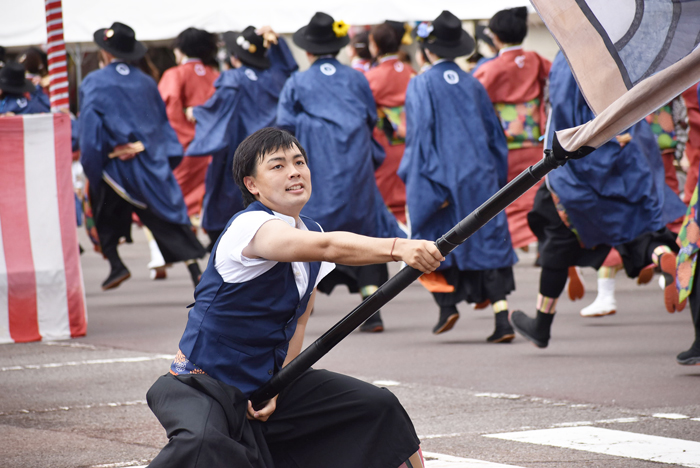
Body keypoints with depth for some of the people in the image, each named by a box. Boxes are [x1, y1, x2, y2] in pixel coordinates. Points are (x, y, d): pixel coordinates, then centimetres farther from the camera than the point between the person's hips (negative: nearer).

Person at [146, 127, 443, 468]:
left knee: (379, 408, 7)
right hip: (203, 384, -8)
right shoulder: (249, 226, -24)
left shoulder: (310, 232, 4)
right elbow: (329, 248, -42)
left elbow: (297, 323, 6)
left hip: (269, 378, 8)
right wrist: (398, 248, -54)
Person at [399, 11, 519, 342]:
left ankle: (447, 305, 2)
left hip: (442, 174, -4)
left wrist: (428, 184, -13)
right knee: (488, 245, 1)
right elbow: (494, 133, 12)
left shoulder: (421, 85, -6)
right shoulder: (473, 85, 8)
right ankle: (502, 316, -9)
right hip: (479, 176, 4)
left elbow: (420, 134, -12)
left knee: (432, 239, 14)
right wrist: (496, 176, 20)